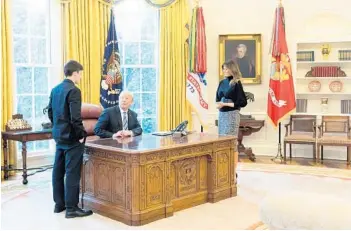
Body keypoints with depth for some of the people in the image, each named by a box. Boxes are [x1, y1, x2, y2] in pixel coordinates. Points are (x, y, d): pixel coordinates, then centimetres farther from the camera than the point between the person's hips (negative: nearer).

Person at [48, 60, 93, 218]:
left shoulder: (55, 89, 10)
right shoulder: (73, 90, -17)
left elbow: (50, 112, 15)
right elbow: (75, 117, -23)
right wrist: (81, 134, -13)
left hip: (59, 136, 9)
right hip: (71, 138, -9)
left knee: (58, 170, 13)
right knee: (72, 172, -3)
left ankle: (59, 204, 23)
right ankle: (71, 208, 2)